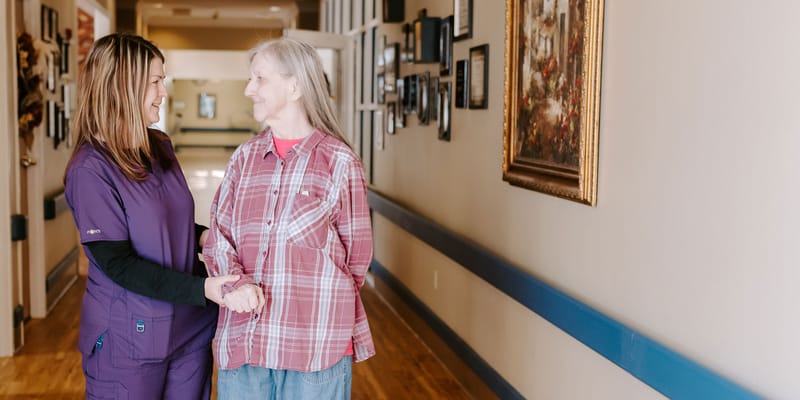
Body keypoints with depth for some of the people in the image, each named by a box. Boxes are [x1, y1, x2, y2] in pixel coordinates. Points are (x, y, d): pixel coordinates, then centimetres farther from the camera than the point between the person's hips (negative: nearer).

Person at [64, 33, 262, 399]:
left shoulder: (161, 148, 6)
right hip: (129, 340, -6)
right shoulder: (90, 170, -16)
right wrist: (202, 289, -26)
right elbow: (117, 264, -19)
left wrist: (203, 236, -2)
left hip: (190, 327, 7)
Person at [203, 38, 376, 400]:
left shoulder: (339, 162, -5)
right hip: (242, 339, 4)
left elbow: (356, 256, 0)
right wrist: (236, 285, -12)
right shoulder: (244, 158, 8)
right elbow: (219, 237, 6)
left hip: (316, 343, -3)